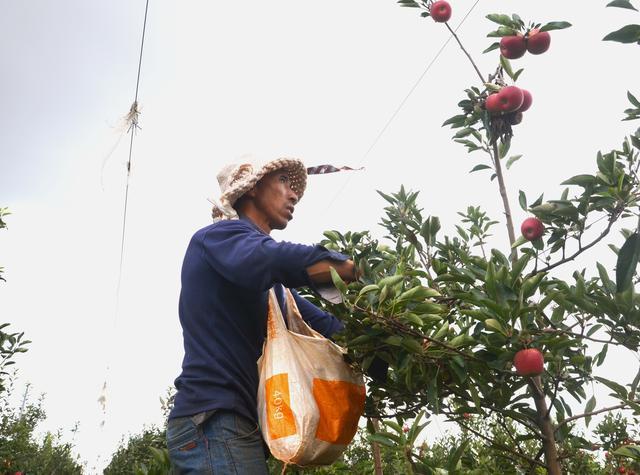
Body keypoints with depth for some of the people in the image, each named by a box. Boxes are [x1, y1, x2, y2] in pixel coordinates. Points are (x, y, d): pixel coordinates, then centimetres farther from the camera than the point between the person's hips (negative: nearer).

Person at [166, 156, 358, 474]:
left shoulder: (271, 286, 25)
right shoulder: (220, 236, -4)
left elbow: (327, 325, 16)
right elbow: (274, 261, -27)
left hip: (240, 425, 9)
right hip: (212, 421, -9)